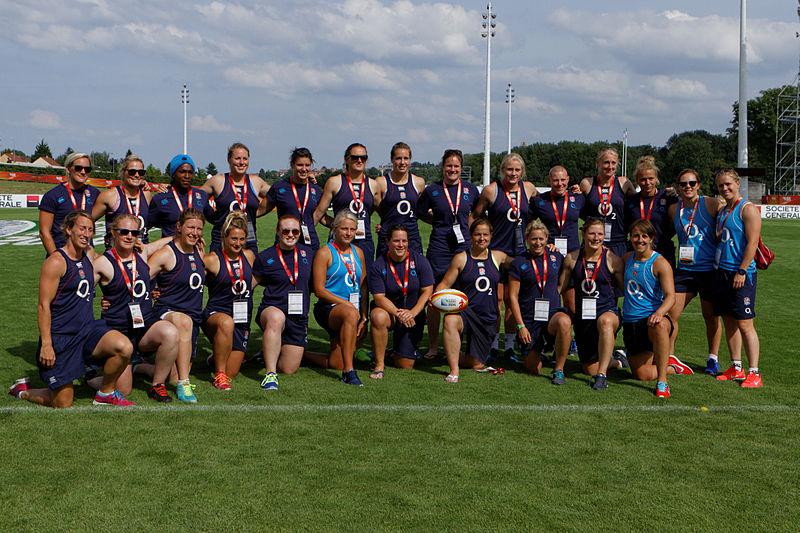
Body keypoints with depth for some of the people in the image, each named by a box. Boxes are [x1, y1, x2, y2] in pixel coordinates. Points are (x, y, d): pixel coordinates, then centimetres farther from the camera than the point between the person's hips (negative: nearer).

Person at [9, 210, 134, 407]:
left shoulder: (89, 254, 10)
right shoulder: (56, 262, -13)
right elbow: (43, 305, -15)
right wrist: (46, 344, -19)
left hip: (88, 329, 6)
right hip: (60, 337, -6)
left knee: (124, 347, -24)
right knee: (63, 403, -2)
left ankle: (106, 393, 1)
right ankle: (22, 390, 29)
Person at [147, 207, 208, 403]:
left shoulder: (198, 251, 12)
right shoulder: (166, 254, -8)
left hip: (195, 317, 7)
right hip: (167, 313, -7)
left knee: (175, 377, 3)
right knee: (183, 321, -44)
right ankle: (184, 385, -40)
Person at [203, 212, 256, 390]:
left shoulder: (249, 256, 8)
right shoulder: (213, 259, -7)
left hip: (242, 319, 5)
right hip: (216, 313, -4)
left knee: (231, 372, -1)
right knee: (227, 323, -43)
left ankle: (216, 358, 36)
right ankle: (219, 373, -26)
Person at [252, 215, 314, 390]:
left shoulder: (307, 253, 9)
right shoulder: (265, 257, 0)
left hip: (299, 317, 4)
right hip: (272, 309, -4)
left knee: (289, 369, 1)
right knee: (276, 318, -42)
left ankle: (269, 352, 35)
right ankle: (270, 374, -37)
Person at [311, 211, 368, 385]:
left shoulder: (358, 252, 15)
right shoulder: (325, 252, -3)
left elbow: (363, 287, 16)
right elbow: (319, 290, -9)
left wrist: (364, 317, 5)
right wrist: (347, 304, -16)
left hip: (353, 309, 6)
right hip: (328, 308, -6)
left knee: (335, 364, -4)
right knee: (350, 315, -41)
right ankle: (348, 371, -39)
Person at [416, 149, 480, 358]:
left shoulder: (470, 189, 7)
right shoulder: (432, 190, 3)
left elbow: (476, 213, 24)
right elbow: (419, 213, 14)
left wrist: (466, 227, 11)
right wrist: (440, 223, 7)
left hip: (464, 249, 1)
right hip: (439, 250, -1)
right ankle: (433, 347, 8)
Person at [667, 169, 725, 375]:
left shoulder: (711, 204, -5)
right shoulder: (673, 209, 7)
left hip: (709, 268, -3)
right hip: (684, 268, 3)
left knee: (711, 317, 8)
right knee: (670, 314, -3)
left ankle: (713, 358, 25)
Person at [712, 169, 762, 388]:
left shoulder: (748, 209, -8)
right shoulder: (722, 211, 17)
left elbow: (752, 242, -14)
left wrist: (741, 271, -19)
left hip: (741, 274, -8)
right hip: (721, 271, 8)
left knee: (744, 324, -8)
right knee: (728, 322, 9)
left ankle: (754, 374, -5)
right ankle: (736, 369, 17)